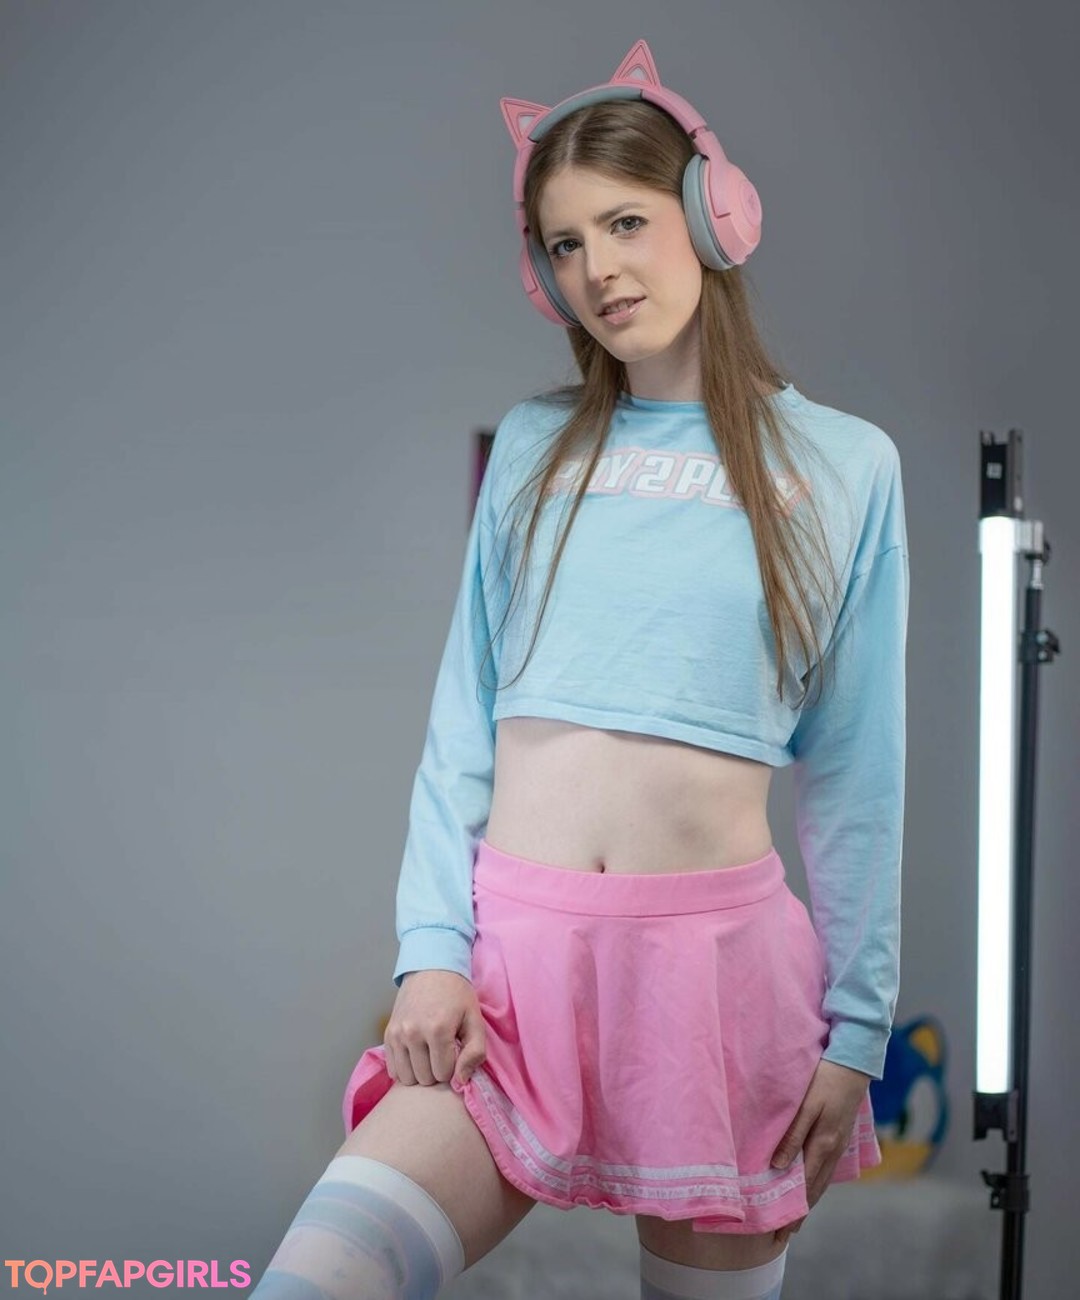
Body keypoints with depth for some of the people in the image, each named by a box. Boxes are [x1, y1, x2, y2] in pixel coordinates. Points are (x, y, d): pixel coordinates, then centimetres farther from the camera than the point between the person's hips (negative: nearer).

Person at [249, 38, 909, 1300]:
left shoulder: (844, 465, 4)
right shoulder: (531, 444, 10)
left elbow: (856, 765, 5)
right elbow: (464, 715, 7)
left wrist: (856, 1020, 3)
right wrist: (432, 948, -3)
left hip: (716, 958, -1)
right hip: (512, 948, 1)